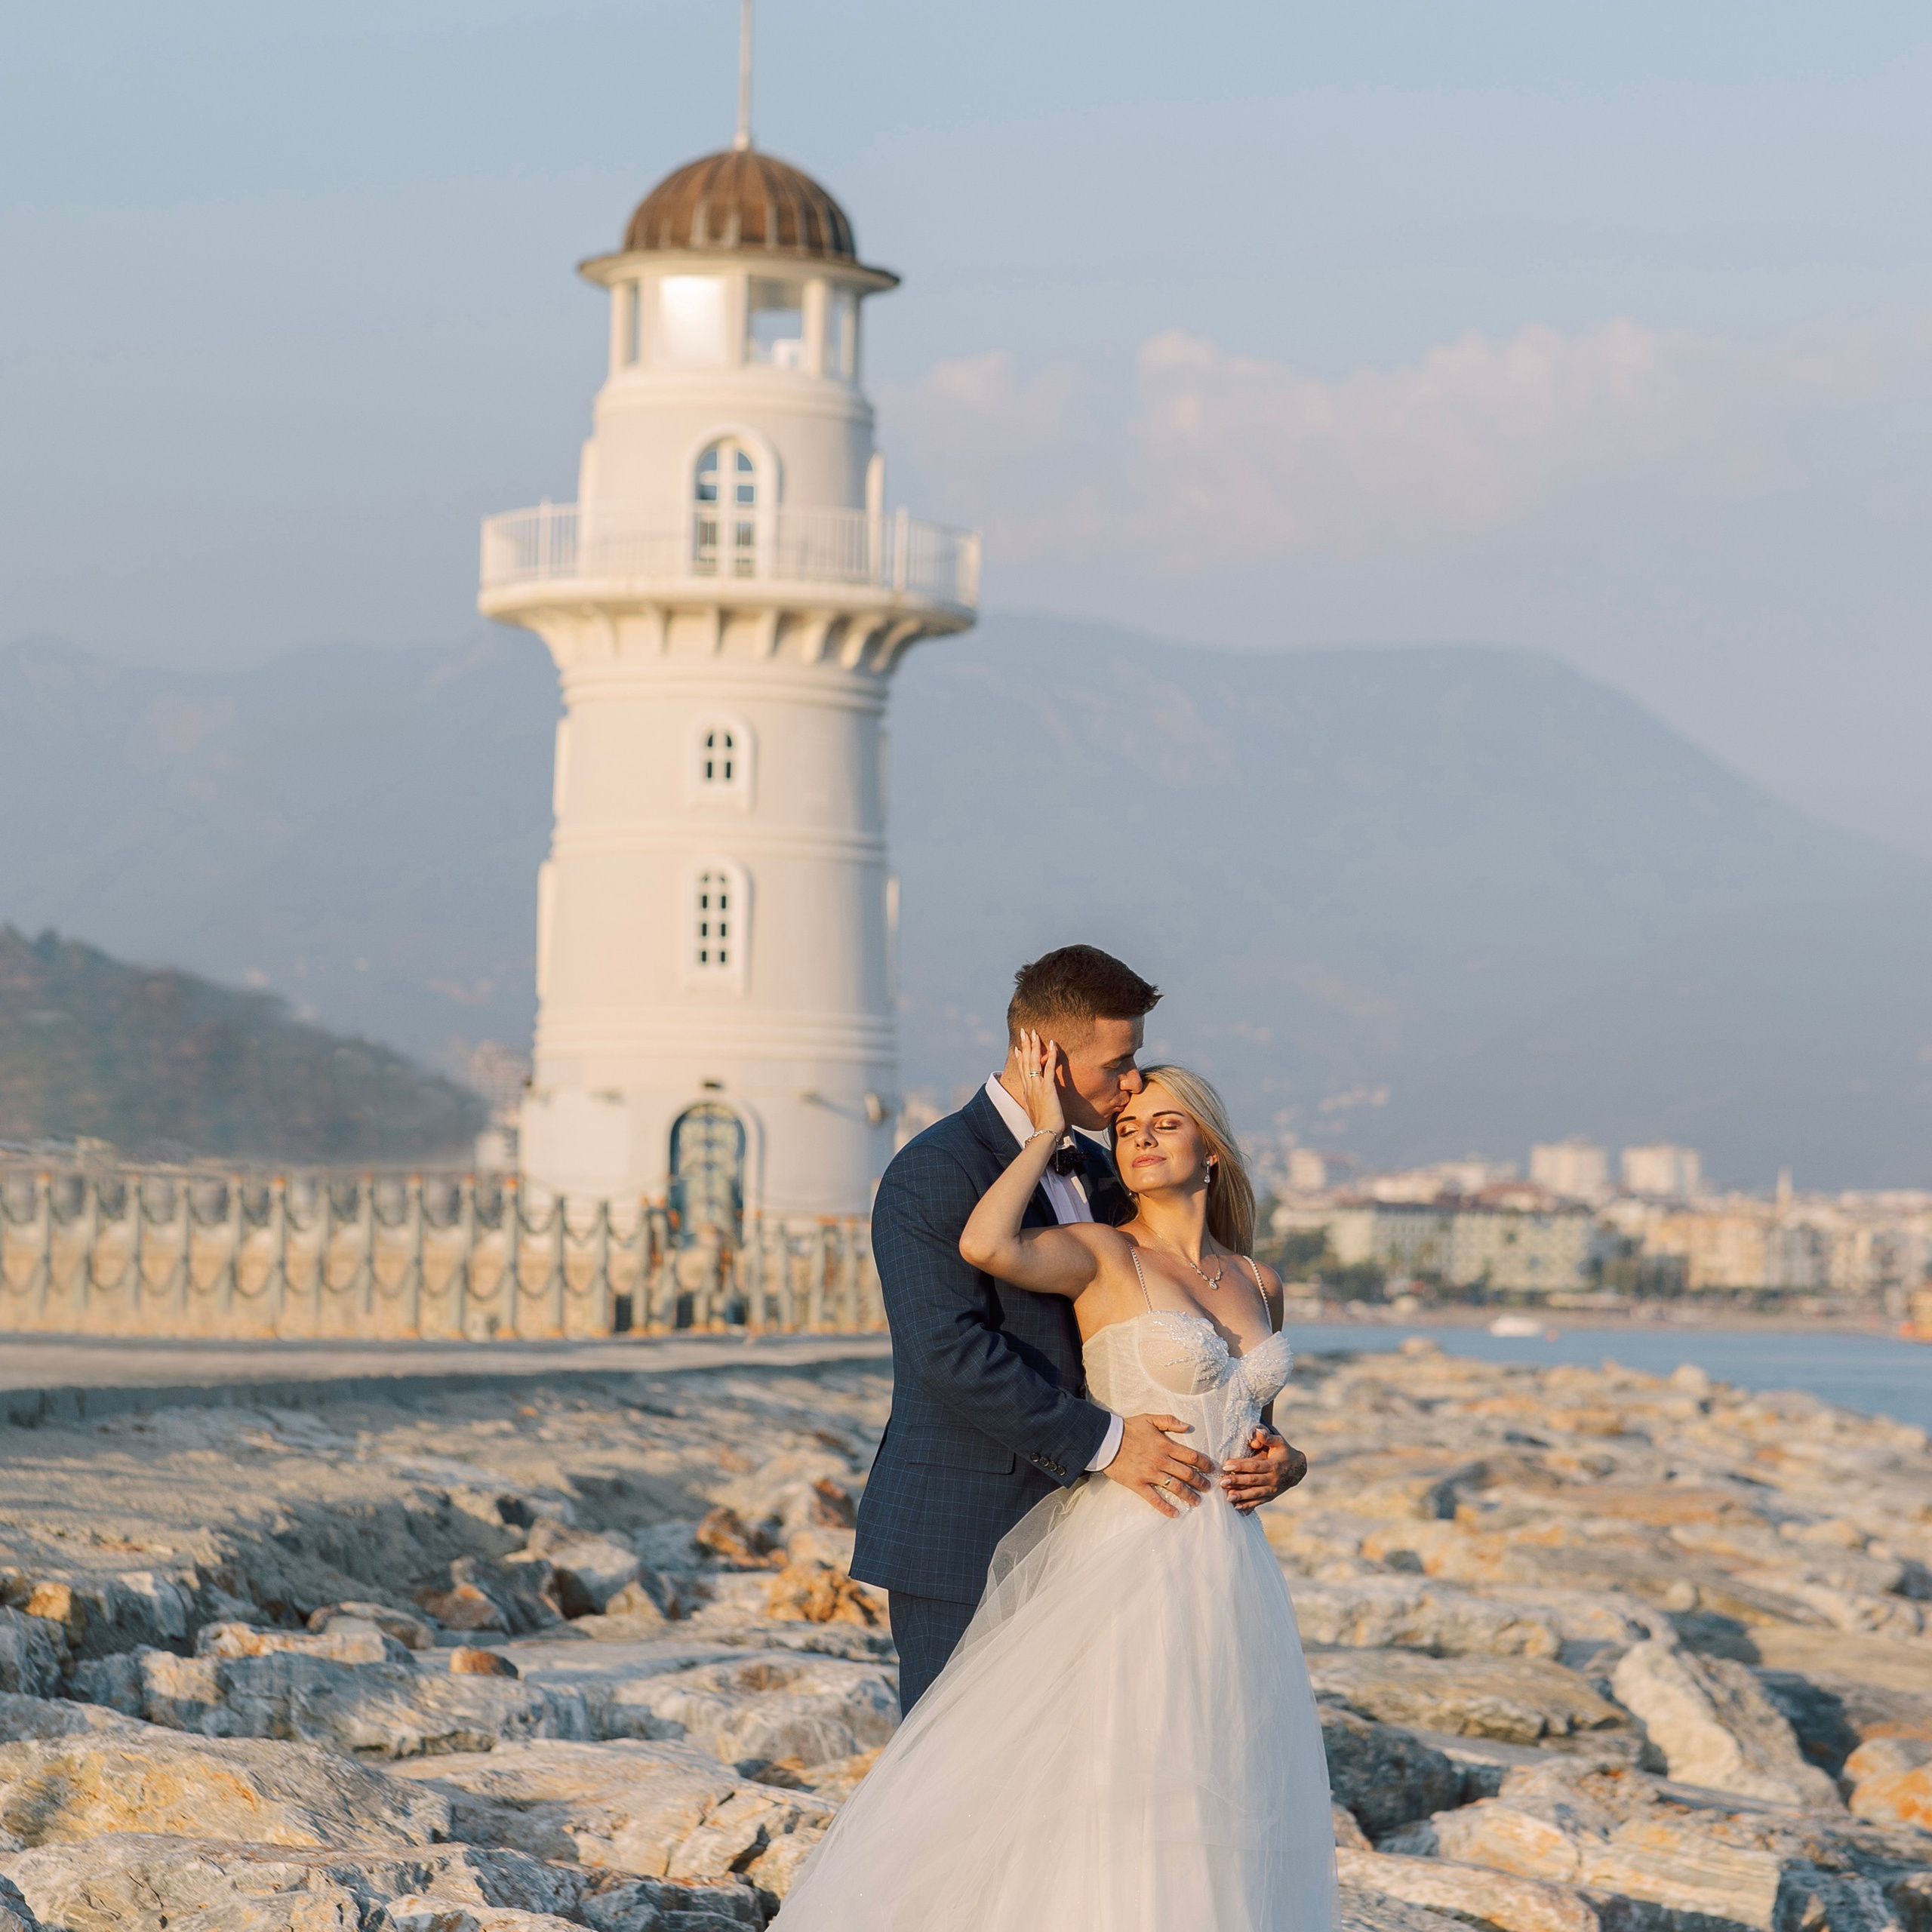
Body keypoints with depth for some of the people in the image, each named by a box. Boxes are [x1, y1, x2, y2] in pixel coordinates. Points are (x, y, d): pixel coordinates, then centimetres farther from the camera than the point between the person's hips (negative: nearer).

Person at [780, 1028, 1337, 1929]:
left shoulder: (1258, 1282, 13)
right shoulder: (1104, 1254, -4)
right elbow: (985, 1245, -25)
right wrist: (1046, 1130, -13)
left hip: (1230, 1576, 6)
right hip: (1128, 1564, -6)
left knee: (1207, 1835, 6)